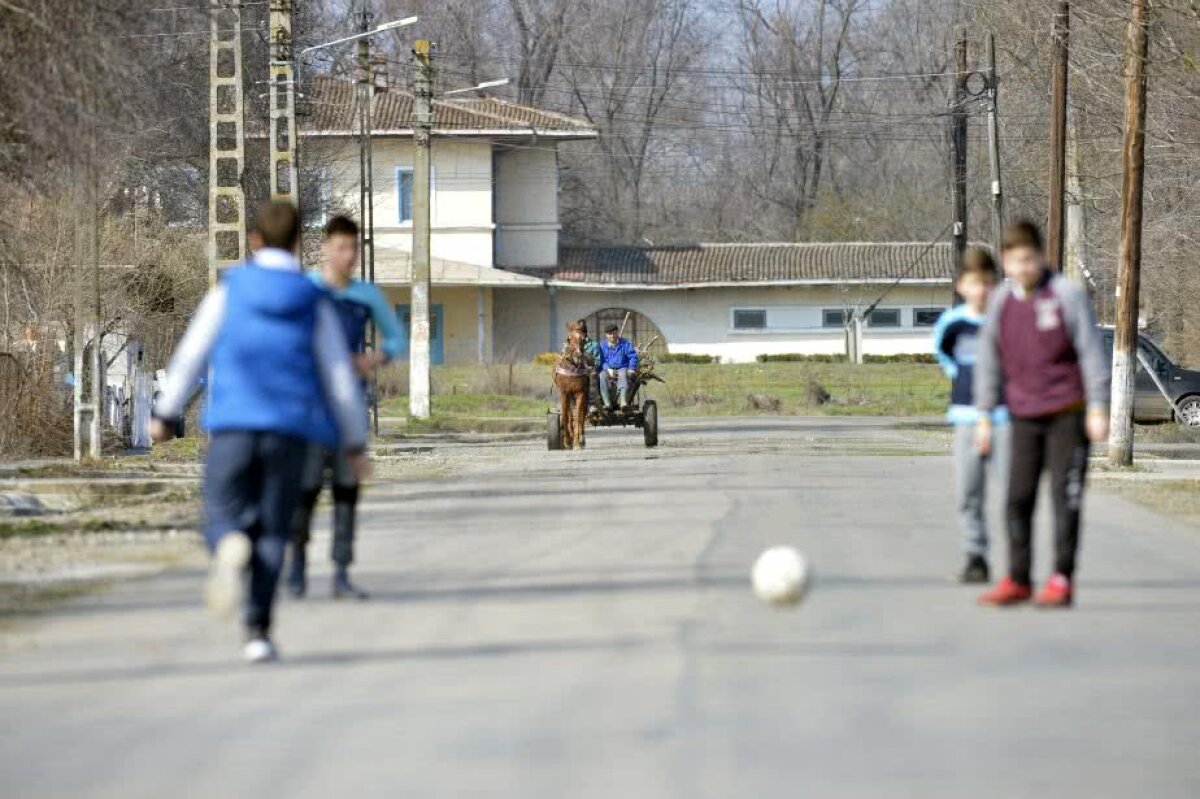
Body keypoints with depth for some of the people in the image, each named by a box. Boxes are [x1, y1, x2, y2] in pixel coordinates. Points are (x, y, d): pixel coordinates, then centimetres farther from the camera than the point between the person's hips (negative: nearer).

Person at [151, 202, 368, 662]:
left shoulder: (230, 290, 4)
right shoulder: (315, 304, 6)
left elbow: (191, 354, 5)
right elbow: (340, 380, 6)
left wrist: (166, 414, 15)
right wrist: (355, 444, 15)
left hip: (233, 426, -1)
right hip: (289, 431, 1)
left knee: (223, 521, 7)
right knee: (272, 533, 8)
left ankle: (231, 549, -31)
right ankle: (258, 632, -5)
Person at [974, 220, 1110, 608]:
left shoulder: (1067, 295, -5)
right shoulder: (1001, 301, 7)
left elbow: (1091, 352, -4)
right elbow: (989, 361, 14)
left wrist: (1098, 408, -8)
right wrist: (984, 416, 12)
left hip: (1067, 414, -4)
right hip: (1024, 416, 4)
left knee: (1065, 495, -5)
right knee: (1018, 498, 2)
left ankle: (1062, 579, -1)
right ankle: (1018, 580, 8)